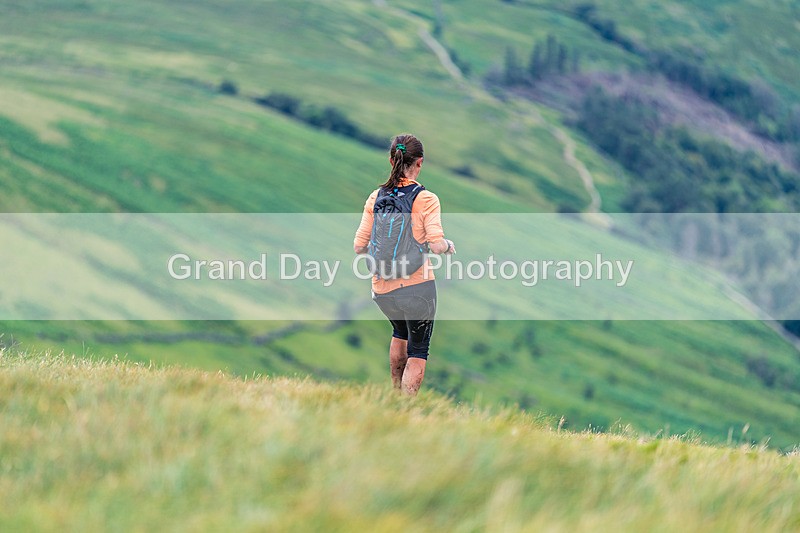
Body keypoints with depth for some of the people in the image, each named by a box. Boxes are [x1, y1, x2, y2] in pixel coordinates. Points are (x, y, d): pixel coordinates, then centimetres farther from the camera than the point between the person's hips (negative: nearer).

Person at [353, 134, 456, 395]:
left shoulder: (376, 197, 1)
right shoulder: (426, 199, -10)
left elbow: (359, 246, 1)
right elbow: (436, 244, -20)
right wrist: (448, 245, 3)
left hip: (382, 289, 4)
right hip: (417, 286, -4)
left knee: (400, 332, 33)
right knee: (418, 350, 9)